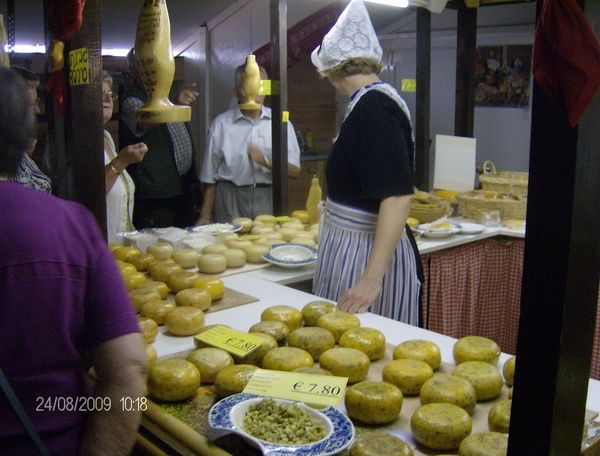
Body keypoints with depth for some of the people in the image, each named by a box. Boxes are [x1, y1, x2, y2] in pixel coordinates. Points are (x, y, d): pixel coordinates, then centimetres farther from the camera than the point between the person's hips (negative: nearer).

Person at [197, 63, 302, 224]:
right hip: (231, 205, -1)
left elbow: (294, 171, 1)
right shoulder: (221, 124, 6)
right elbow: (209, 177, 8)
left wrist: (265, 161, -15)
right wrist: (205, 216, 4)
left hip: (268, 201, 1)